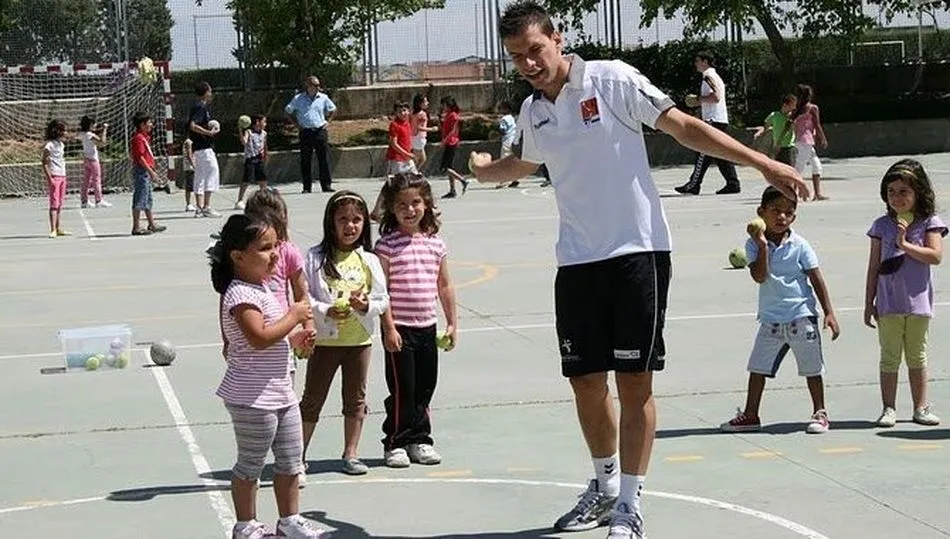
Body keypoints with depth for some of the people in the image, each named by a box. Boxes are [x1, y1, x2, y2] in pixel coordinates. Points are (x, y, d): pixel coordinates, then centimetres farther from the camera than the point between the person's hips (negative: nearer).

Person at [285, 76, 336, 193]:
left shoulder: (323, 98, 6)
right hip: (305, 132, -1)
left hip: (320, 131, 1)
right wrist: (296, 124, 5)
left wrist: (327, 121, 11)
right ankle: (307, 187, 7)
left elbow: (332, 109, 23)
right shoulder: (298, 99, 1)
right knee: (305, 161, 1)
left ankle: (326, 185, 3)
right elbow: (288, 111, 12)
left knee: (324, 159, -2)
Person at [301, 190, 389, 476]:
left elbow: (383, 299, 2)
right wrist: (326, 311, -23)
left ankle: (351, 453, 24)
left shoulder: (369, 260, 2)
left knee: (356, 397, 12)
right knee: (313, 397, 5)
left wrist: (366, 305, -18)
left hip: (360, 339, 3)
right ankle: (298, 455, 14)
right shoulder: (316, 258, -6)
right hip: (325, 340, -3)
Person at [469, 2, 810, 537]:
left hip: (637, 252, -5)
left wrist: (763, 163, -13)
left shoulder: (612, 80, -9)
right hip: (577, 261, 5)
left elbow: (684, 126, -9)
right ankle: (605, 484, 29)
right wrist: (482, 166, 21)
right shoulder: (532, 112, 9)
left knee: (634, 381, -3)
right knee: (586, 381, 8)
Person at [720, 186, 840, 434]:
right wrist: (762, 245, -22)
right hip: (770, 319, 2)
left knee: (812, 368, 4)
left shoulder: (799, 245, -5)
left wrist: (829, 313, -7)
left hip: (802, 316, -2)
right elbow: (760, 277, -15)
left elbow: (816, 279, -3)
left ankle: (820, 413, 17)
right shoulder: (754, 244, -2)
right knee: (758, 367, 6)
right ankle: (750, 415, 16)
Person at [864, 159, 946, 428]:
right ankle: (889, 408, 8)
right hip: (888, 303, 1)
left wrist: (905, 244, -18)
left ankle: (921, 407, 18)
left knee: (917, 355, 10)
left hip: (918, 301, -1)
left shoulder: (929, 223, -1)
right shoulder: (882, 225, 3)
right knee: (890, 357, 4)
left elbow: (936, 256, -15)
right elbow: (874, 266, 4)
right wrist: (869, 303, 2)